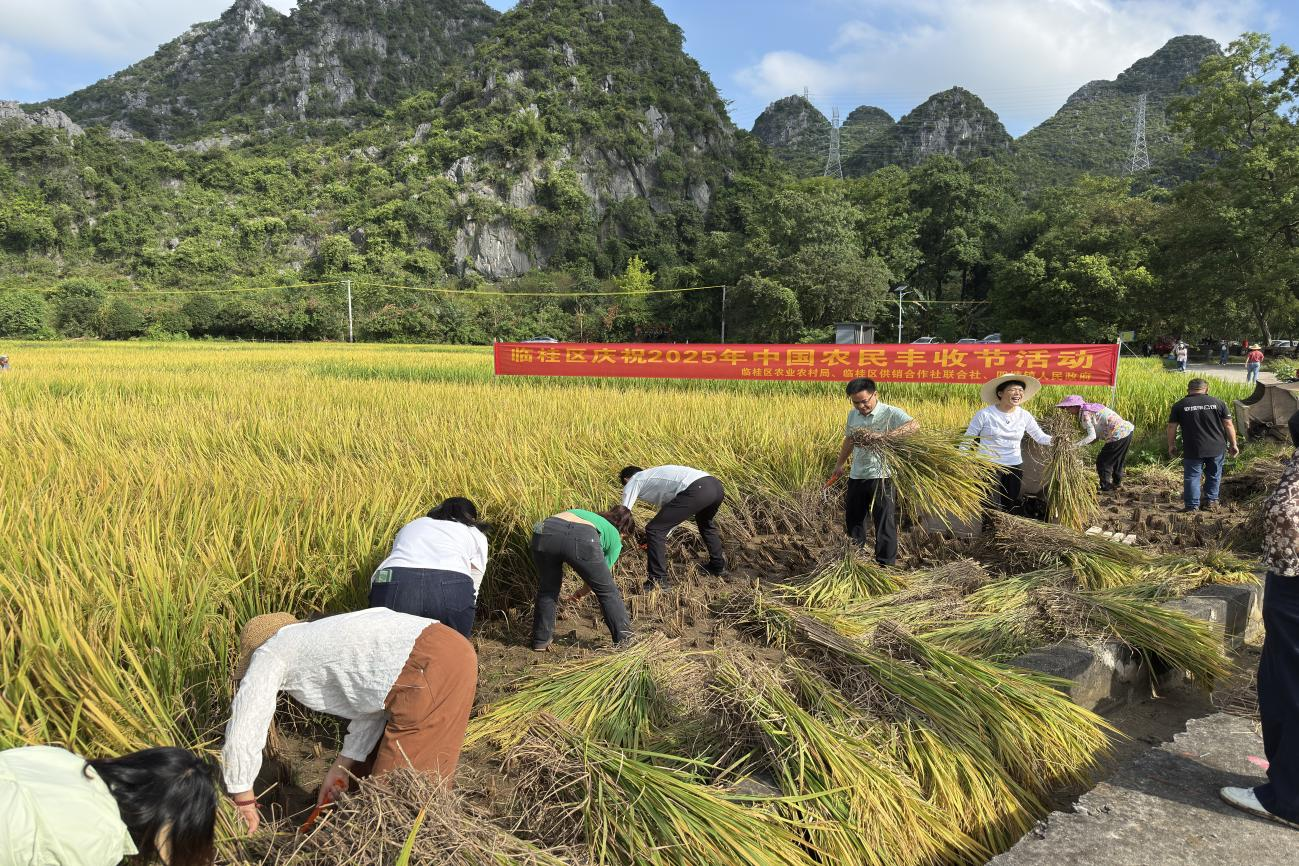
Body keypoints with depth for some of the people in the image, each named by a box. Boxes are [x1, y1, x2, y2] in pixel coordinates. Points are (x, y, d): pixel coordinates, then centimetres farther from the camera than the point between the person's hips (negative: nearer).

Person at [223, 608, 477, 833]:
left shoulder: (269, 652, 12)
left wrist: (243, 802, 19)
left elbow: (242, 733, 7)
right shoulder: (323, 643, 33)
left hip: (429, 671, -9)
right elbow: (371, 707, 30)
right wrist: (341, 767, 30)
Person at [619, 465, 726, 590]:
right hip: (716, 486, 9)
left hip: (696, 491, -8)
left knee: (653, 529, 1)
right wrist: (661, 539, 47)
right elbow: (673, 513, 42)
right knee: (705, 523, 40)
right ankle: (718, 565, 48)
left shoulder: (633, 482, 17)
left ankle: (657, 580, 5)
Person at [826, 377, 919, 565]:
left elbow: (914, 426, -30)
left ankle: (886, 565, 8)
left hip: (882, 477, -7)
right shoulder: (853, 414, 9)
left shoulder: (891, 413, -13)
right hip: (857, 477, 7)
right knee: (852, 520, 17)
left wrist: (884, 435, -40)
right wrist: (839, 465, 27)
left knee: (885, 524, -1)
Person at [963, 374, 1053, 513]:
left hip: (1015, 466, 4)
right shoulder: (985, 414, -11)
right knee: (992, 511, -6)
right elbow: (967, 439, -6)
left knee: (1011, 507, 13)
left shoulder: (1025, 416, 1)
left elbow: (1040, 437, 6)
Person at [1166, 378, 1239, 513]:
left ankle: (1191, 506, 4)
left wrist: (1171, 446, 11)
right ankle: (1211, 501, 25)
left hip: (1192, 450, -2)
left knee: (1192, 476, 6)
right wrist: (1233, 444, 11)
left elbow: (1172, 428, 1)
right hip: (1217, 448, 2)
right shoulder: (1218, 403, 3)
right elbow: (1228, 425, 4)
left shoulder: (1179, 405, 0)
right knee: (1213, 475, 18)